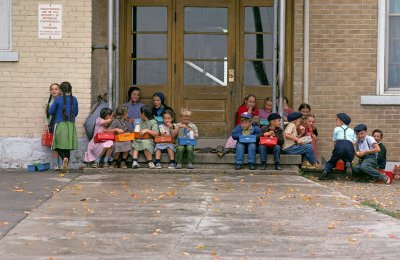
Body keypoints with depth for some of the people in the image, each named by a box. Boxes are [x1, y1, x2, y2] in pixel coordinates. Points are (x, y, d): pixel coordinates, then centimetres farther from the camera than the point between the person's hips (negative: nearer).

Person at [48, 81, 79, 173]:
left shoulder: (58, 99, -8)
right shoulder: (74, 99, 3)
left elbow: (51, 111, 1)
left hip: (60, 124, -3)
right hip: (71, 125, 3)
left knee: (59, 146, 3)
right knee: (67, 146, 10)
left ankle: (64, 158, -25)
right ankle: (66, 166, 8)